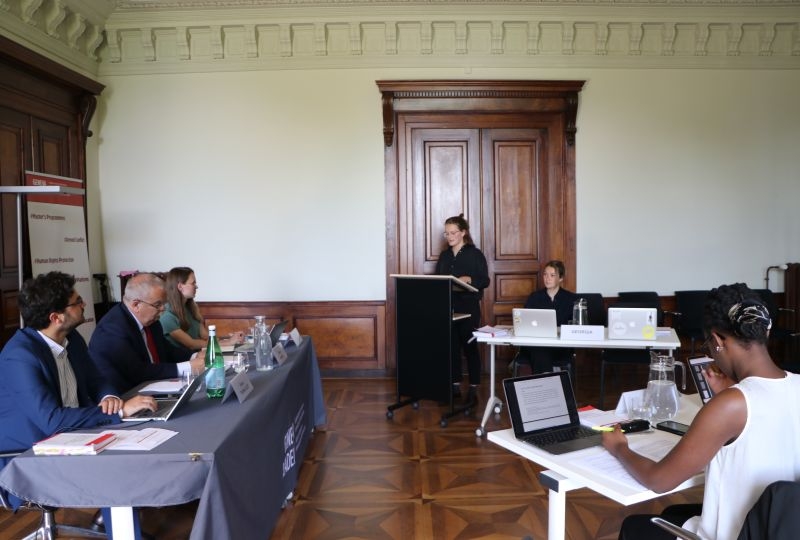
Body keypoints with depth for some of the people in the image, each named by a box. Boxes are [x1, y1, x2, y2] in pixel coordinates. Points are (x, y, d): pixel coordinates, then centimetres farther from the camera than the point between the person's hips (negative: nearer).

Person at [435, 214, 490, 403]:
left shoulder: (475, 254, -4)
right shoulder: (444, 255, 12)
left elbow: (485, 281, -7)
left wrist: (469, 279, -23)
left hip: (468, 307, -5)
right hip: (447, 306, 5)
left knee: (469, 346, 1)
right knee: (452, 346, 8)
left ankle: (473, 388, 9)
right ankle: (455, 385, 18)